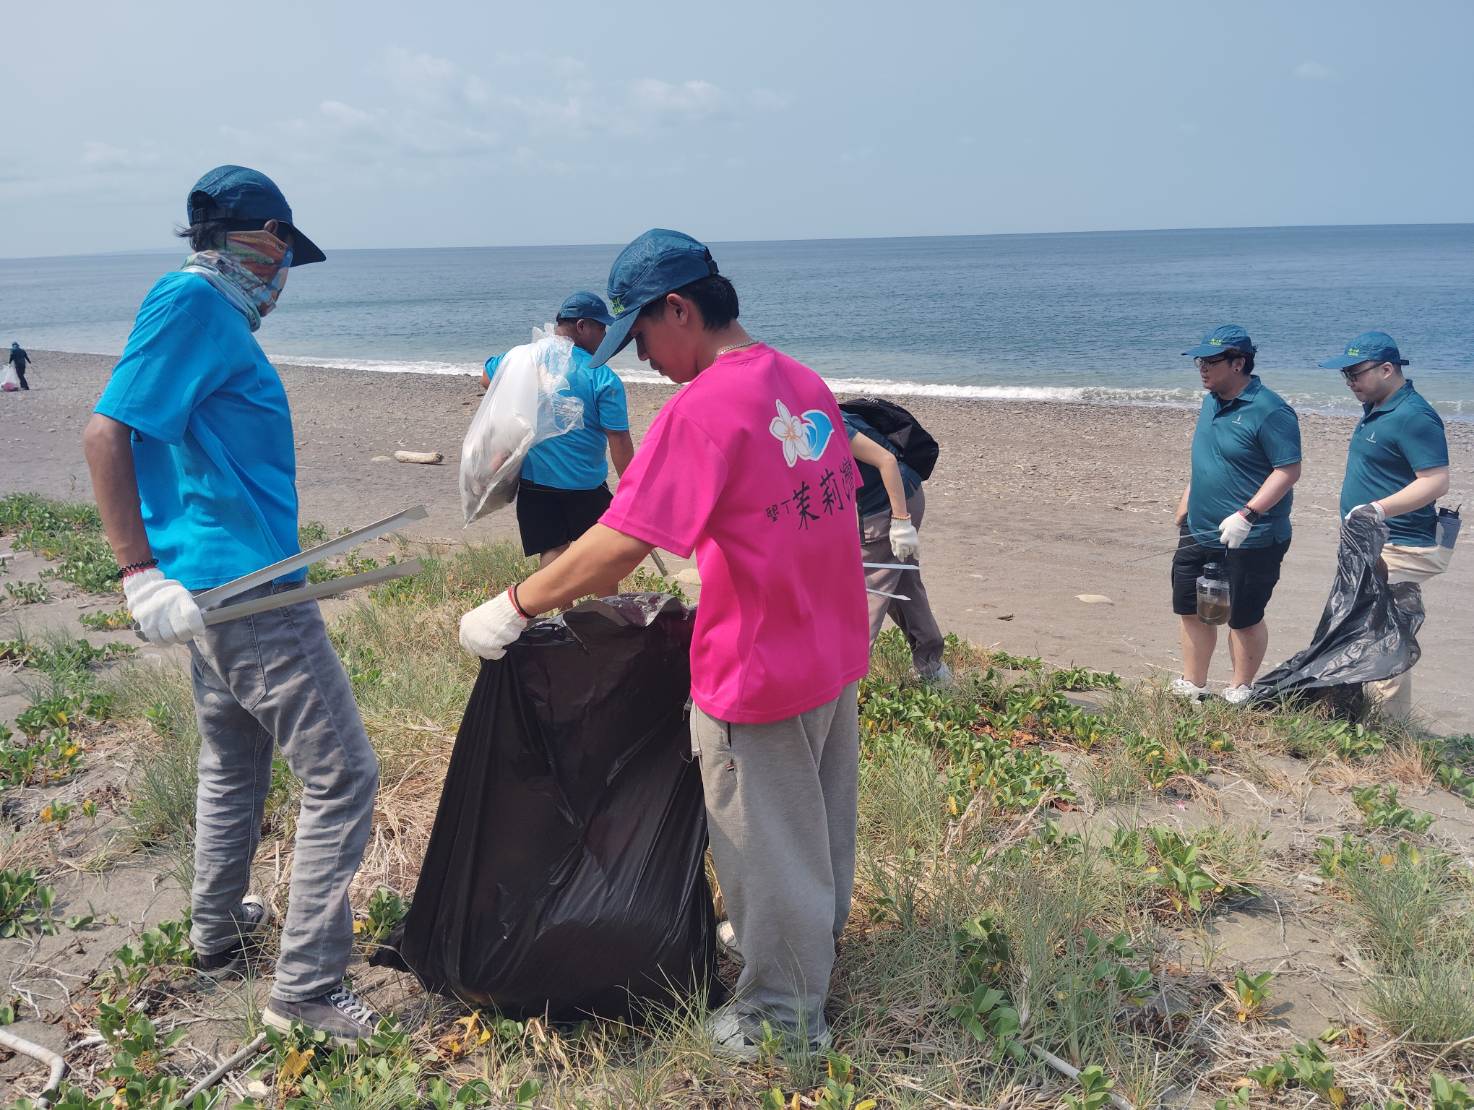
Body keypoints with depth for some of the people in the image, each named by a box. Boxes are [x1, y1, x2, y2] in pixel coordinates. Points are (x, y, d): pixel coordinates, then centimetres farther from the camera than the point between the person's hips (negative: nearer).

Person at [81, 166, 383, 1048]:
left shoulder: (208, 314, 15)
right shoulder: (193, 302, -14)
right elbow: (106, 433, -19)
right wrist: (141, 574, -22)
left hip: (215, 590, 11)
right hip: (249, 591, -11)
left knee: (233, 765, 24)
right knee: (342, 778, -4)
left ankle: (219, 935, 40)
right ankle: (307, 987, 2)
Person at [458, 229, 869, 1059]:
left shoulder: (704, 407, -23)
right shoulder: (807, 384, 2)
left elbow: (617, 545, -26)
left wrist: (513, 608, -17)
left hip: (758, 678, -8)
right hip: (836, 655, 8)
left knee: (767, 848, 10)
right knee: (820, 822, 25)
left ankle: (784, 1014, 28)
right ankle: (817, 941, 47)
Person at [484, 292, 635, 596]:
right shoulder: (603, 379, -14)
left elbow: (488, 376, 20)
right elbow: (619, 440, -15)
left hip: (533, 481, 3)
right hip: (585, 485, -3)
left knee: (552, 553, 6)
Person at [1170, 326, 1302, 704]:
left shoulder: (1269, 411, -18)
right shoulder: (1212, 402, 9)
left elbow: (1289, 470, -21)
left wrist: (1247, 515, -28)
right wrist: (1184, 510, 19)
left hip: (1250, 541, -8)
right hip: (1199, 533, 8)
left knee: (1244, 619, 5)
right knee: (1191, 609, 13)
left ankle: (1239, 693, 21)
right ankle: (1192, 687, 27)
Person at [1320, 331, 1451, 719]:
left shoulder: (1413, 416, -18)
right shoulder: (1376, 409, 13)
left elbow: (1436, 481, -24)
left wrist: (1379, 508, -33)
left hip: (1399, 550, -11)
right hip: (1372, 545, 11)